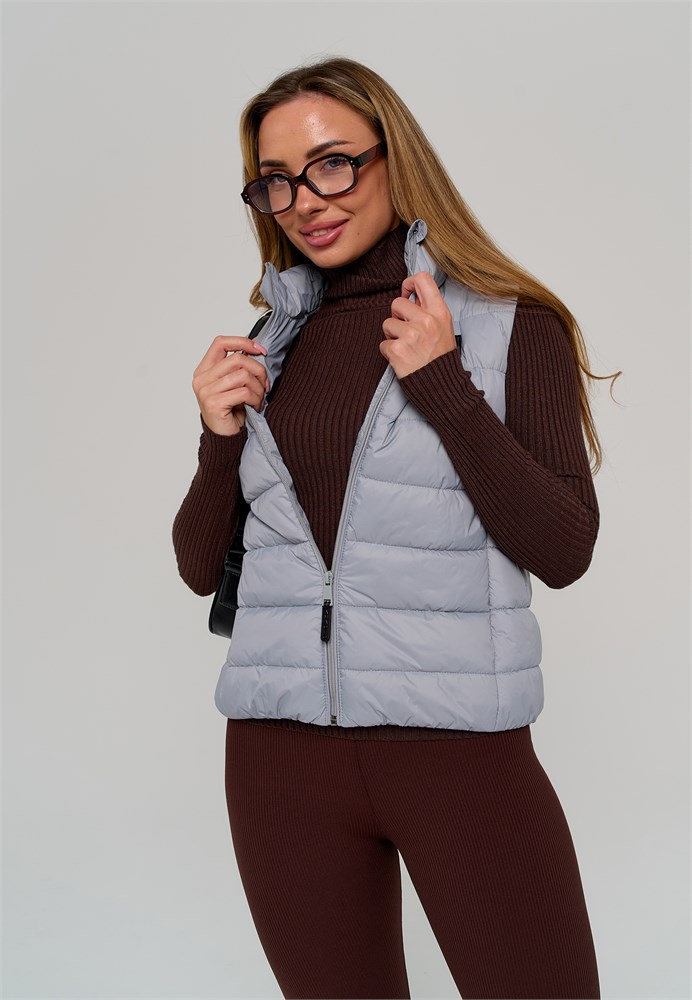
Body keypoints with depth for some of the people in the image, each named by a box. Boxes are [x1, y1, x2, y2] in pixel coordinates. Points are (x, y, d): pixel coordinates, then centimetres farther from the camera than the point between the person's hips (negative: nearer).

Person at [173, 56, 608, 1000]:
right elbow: (201, 568, 12)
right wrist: (220, 440, -6)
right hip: (282, 752, 4)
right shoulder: (269, 346, 9)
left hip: (459, 743, -3)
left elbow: (564, 552, -9)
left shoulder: (510, 326, -2)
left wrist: (445, 387, -16)